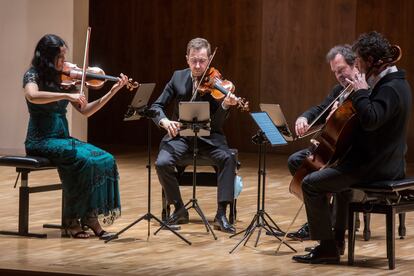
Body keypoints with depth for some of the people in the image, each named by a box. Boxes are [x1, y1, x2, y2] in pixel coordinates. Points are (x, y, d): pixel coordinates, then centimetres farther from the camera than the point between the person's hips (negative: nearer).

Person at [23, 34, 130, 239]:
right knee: (83, 160, -31)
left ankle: (90, 216, -18)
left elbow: (85, 111, 10)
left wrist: (112, 92, 2)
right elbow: (33, 96, -30)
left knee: (106, 160, -18)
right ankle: (72, 219, -20)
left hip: (62, 139, 6)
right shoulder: (33, 76, -6)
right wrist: (66, 95, -35)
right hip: (41, 141, -6)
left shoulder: (63, 79, 11)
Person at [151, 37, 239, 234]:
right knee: (162, 163, -26)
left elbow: (216, 125, -13)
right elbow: (157, 106, 3)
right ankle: (179, 210, -5)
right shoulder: (178, 78, 3)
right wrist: (165, 121, -20)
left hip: (208, 136, -2)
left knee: (227, 159, -31)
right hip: (180, 134, 2)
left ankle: (221, 214, -24)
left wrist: (225, 105, -33)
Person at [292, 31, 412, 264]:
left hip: (376, 168, -11)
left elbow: (370, 120, -38)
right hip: (387, 163, 11)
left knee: (311, 183, -9)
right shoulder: (395, 82, 11)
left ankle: (328, 247, -5)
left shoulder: (391, 88, -22)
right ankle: (337, 237, 40)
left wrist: (361, 91, -24)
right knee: (339, 176, 36)